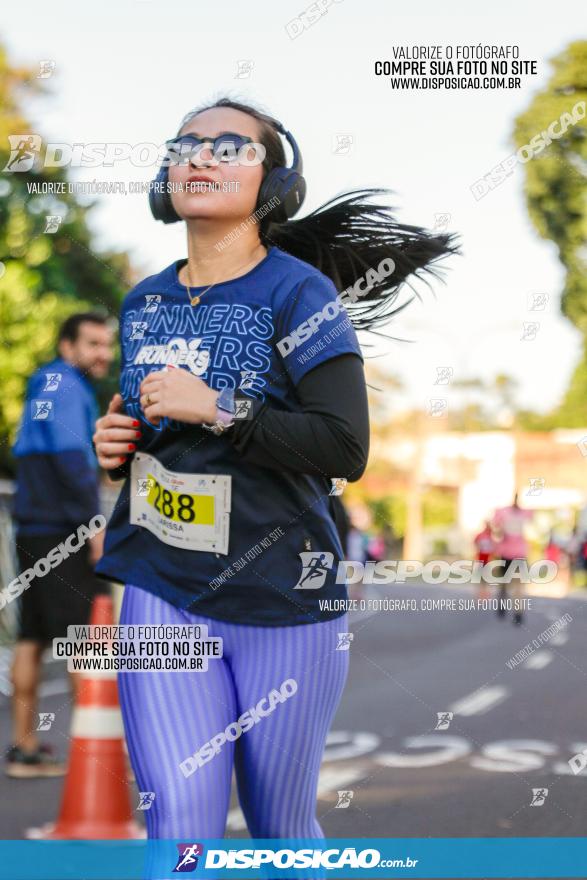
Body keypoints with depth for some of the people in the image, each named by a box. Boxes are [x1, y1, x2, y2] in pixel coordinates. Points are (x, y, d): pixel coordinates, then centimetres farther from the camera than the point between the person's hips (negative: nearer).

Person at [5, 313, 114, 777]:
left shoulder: (45, 386, 19)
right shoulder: (67, 386, -9)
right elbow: (71, 457, -19)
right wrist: (96, 523, -20)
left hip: (33, 530, 9)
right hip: (63, 530, -9)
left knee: (32, 638, 9)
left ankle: (25, 748, 13)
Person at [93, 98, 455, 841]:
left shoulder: (298, 292, -8)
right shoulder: (143, 304, 8)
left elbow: (345, 449, -19)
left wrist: (217, 409, -22)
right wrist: (115, 446, 3)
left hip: (284, 600, -3)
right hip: (163, 594, 4)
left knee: (281, 831, 11)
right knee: (178, 831, -4)